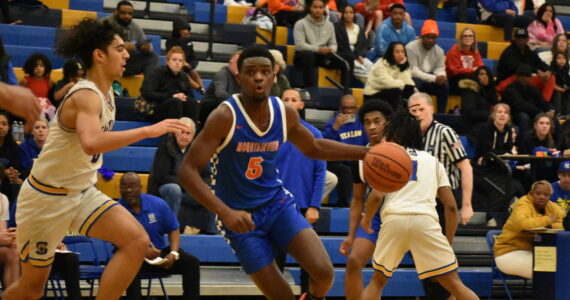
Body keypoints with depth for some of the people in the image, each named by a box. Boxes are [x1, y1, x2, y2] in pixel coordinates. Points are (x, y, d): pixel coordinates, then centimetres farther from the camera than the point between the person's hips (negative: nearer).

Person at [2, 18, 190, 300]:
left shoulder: (106, 93, 4)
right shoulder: (86, 96, -24)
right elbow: (91, 143, -46)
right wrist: (148, 131, -45)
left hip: (83, 193, 8)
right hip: (47, 196, -8)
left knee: (137, 241, -15)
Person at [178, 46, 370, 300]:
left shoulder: (285, 114, -4)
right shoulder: (225, 117, -21)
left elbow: (314, 148, 17)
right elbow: (188, 171, -24)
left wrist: (366, 152, 8)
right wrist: (225, 212, -35)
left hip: (277, 203, 4)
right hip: (241, 217, -4)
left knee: (324, 273, -14)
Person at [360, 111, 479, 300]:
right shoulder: (432, 160, 24)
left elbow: (377, 196, 1)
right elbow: (451, 206, 15)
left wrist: (366, 219, 20)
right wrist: (448, 241, 24)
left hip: (393, 219, -1)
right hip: (426, 220, 1)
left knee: (377, 281, 20)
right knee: (454, 284, 4)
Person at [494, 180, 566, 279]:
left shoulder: (551, 207, 8)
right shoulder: (524, 204, -13)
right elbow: (521, 223, -33)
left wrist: (552, 226, -19)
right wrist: (547, 220, -21)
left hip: (534, 252, 7)